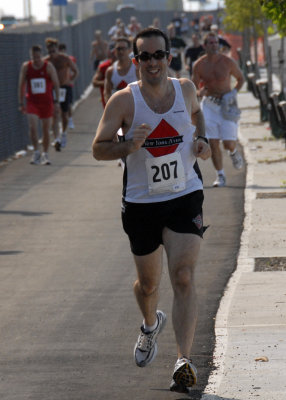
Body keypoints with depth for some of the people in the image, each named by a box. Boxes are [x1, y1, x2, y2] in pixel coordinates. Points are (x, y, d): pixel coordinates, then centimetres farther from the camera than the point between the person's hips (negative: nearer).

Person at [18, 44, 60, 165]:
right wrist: (21, 103, 3)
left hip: (46, 102, 0)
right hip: (32, 102, 0)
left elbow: (56, 84, -2)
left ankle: (45, 154, 19)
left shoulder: (48, 67, -5)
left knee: (46, 130, 6)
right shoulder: (26, 67, -1)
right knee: (33, 127, -17)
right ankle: (36, 152, -3)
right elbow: (21, 85, 6)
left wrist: (56, 101, -10)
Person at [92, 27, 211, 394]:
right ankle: (150, 324, 50)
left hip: (185, 199, 0)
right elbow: (98, 149, -9)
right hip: (141, 203, 0)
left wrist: (201, 139, 4)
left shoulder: (185, 89, 0)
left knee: (183, 278, -16)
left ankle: (183, 361, -24)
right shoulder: (123, 101, -10)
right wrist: (129, 146, -28)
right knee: (147, 284, 15)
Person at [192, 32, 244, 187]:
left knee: (228, 143, -6)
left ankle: (233, 152, 32)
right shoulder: (199, 65, -3)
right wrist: (199, 92, -18)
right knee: (213, 143, -3)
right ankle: (220, 175, 9)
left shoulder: (228, 62, -6)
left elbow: (240, 78, 9)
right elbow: (194, 88, 6)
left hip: (226, 105, -1)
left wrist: (234, 92, -8)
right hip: (209, 104, 1)